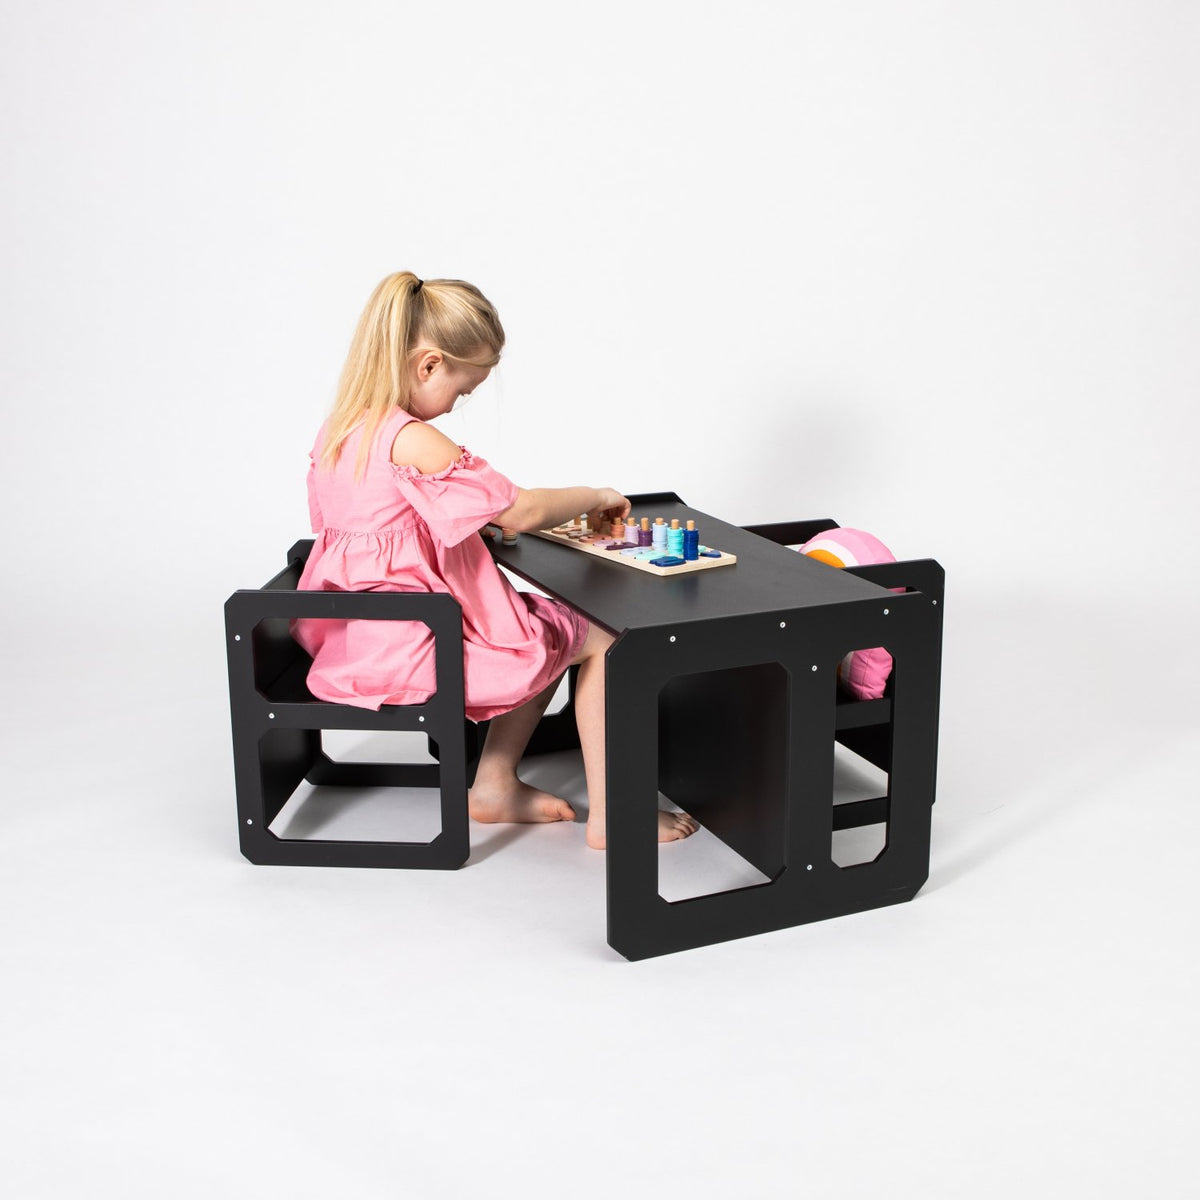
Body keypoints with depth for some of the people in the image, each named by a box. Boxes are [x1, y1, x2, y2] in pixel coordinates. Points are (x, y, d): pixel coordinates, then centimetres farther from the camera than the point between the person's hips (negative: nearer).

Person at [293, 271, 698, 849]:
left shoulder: (336, 430, 5)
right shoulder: (415, 443, -24)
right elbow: (522, 511, -19)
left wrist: (480, 519, 11)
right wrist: (595, 495, -1)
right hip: (415, 647, -10)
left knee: (549, 633, 23)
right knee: (601, 639, 1)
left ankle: (494, 785, 26)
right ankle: (610, 814, 8)